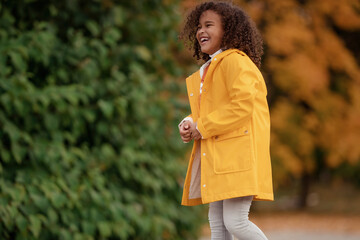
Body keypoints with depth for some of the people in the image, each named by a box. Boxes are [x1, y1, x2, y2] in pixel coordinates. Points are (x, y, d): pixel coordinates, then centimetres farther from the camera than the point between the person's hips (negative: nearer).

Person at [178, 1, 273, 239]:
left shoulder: (235, 61, -9)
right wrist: (189, 124, 3)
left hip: (238, 154, -10)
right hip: (216, 158, 10)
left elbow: (242, 106, -19)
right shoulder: (208, 69, 21)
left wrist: (202, 128, -15)